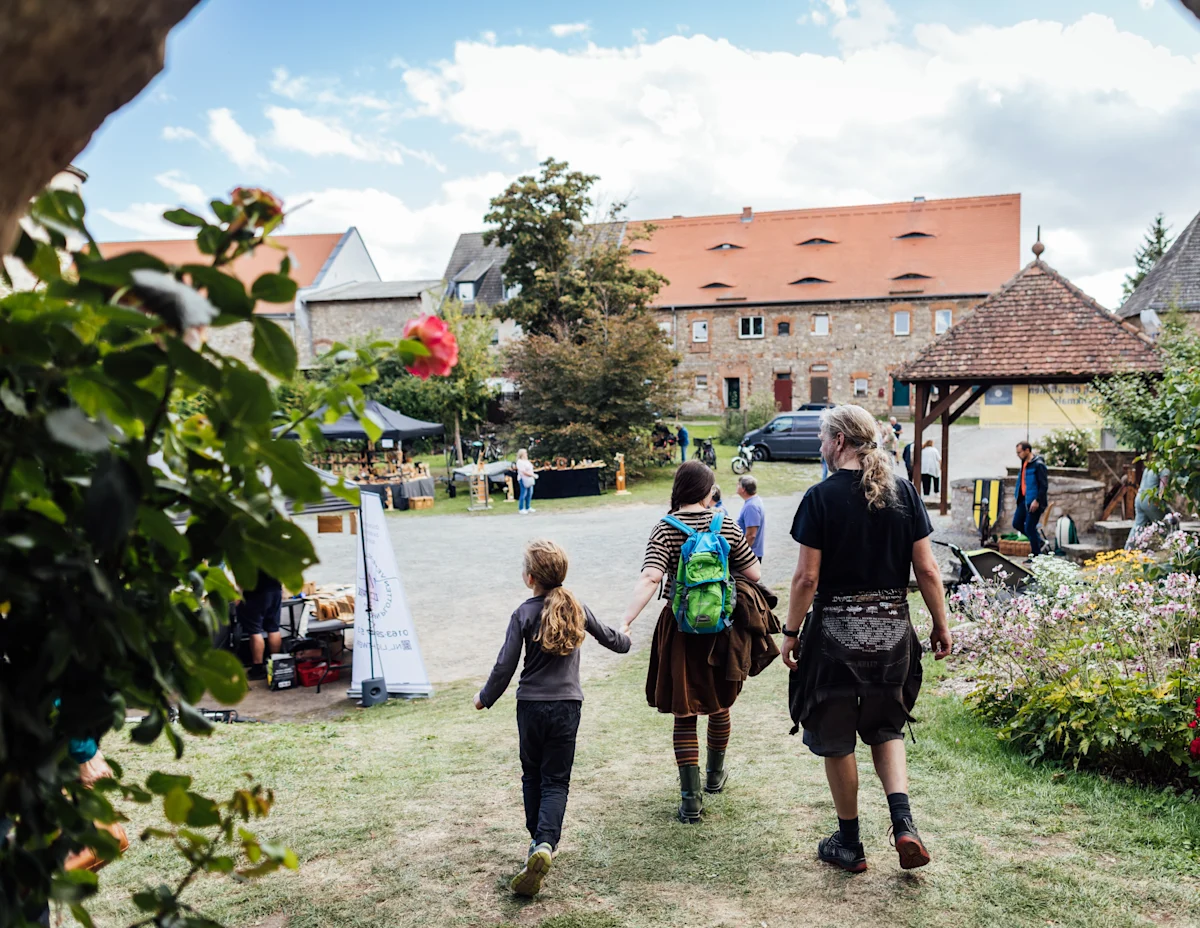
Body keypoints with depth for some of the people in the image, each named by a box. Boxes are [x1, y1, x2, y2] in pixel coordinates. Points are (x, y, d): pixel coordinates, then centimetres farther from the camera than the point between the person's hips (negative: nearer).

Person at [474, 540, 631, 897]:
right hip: (567, 704, 2)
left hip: (531, 704, -1)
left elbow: (506, 664, -9)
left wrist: (486, 698, 7)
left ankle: (540, 841, 22)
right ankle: (546, 842, -14)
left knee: (533, 776, 17)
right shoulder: (576, 608, 1)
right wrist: (624, 641, 39)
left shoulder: (524, 614, -9)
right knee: (556, 780, 5)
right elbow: (610, 638, 15)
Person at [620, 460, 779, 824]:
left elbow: (649, 579, -23)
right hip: (724, 627, 2)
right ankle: (715, 775, 41)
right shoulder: (726, 525, -3)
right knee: (719, 705, 22)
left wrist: (626, 622, -29)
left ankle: (691, 799, 3)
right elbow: (754, 574, 1)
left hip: (681, 631, -2)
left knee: (684, 714, 6)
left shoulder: (665, 530, -9)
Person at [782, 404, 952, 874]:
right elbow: (927, 569, 0)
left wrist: (792, 632, -3)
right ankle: (904, 822, 4)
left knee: (836, 739, 12)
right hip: (892, 627, 4)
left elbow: (807, 576, -12)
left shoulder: (821, 497, -12)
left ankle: (849, 844, 23)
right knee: (885, 728, 22)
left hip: (835, 630, -4)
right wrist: (941, 625, 11)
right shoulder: (904, 492, -1)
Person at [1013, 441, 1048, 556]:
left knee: (1029, 528, -4)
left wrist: (1037, 501, -23)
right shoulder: (1024, 463, 11)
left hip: (1034, 502, -9)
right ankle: (1038, 541, 27)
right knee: (1017, 523, 11)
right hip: (1024, 499, 9)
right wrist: (1019, 497, 18)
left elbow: (1044, 485, -19)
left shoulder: (1038, 465, -16)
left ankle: (1036, 555, 8)